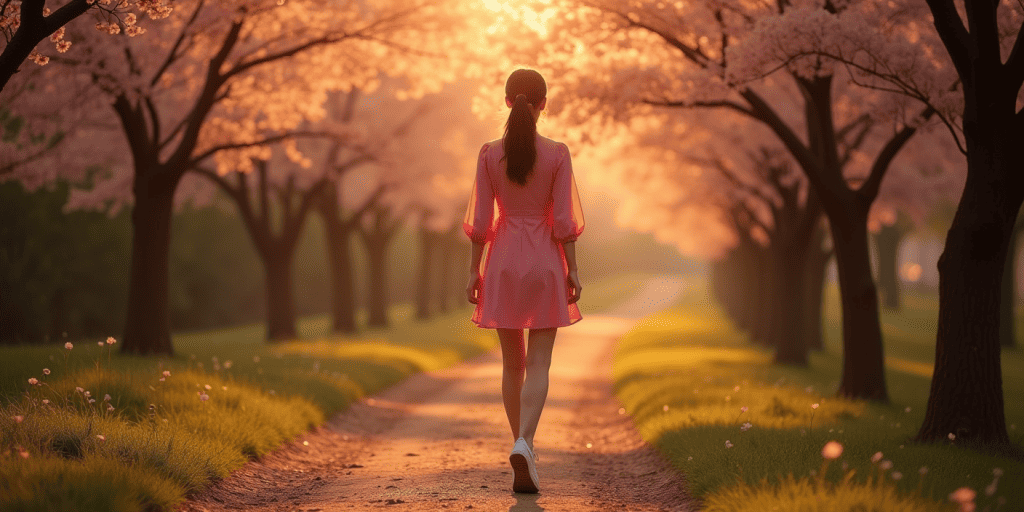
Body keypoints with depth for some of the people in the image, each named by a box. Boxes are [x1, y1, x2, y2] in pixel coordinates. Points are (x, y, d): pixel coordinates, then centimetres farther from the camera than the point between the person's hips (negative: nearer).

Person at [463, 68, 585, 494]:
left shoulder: (489, 153, -2)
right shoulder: (557, 153, -6)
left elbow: (480, 220, -2)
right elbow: (563, 219, -7)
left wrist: (475, 270, 5)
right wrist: (572, 268, 0)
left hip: (503, 260, 2)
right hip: (545, 260, -2)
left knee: (512, 363, 13)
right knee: (538, 364, -1)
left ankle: (521, 445, 18)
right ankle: (523, 444, -21)